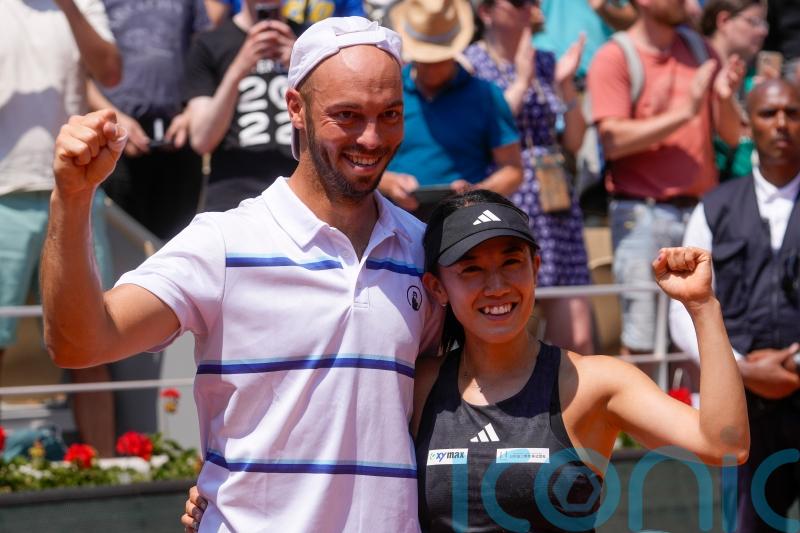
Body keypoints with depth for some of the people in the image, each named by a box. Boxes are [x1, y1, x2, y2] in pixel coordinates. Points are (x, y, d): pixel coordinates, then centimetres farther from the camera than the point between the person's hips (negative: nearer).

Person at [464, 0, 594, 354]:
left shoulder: (546, 63, 14)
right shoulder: (469, 64, -2)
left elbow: (575, 141, 13)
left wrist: (566, 84, -1)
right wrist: (521, 82, -13)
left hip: (555, 207, 5)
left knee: (578, 336, -1)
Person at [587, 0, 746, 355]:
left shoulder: (700, 51, 14)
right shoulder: (614, 58, -1)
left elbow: (731, 135, 13)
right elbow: (613, 139, -13)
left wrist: (725, 98, -8)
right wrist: (684, 112, -17)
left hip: (701, 209, 5)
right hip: (643, 214, -5)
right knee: (641, 343, -6)